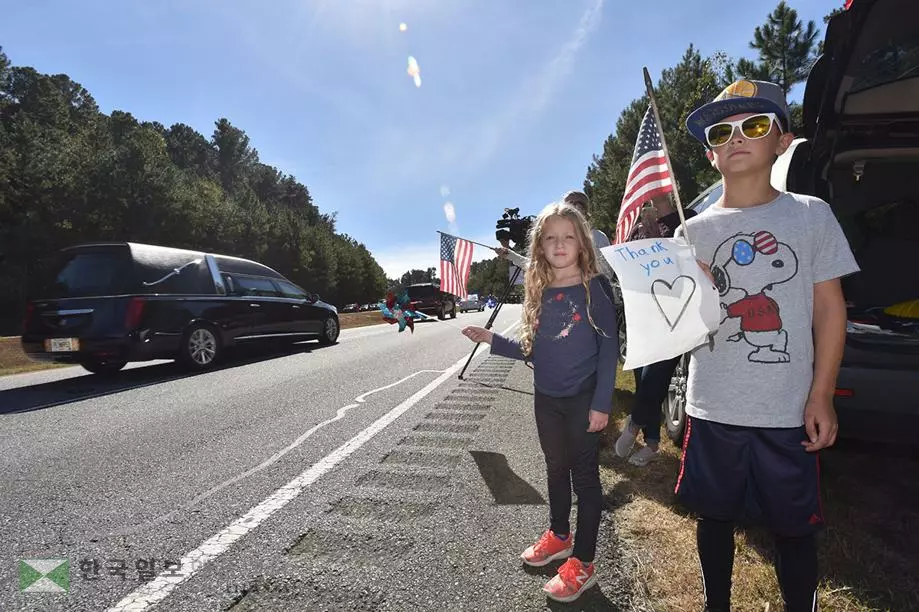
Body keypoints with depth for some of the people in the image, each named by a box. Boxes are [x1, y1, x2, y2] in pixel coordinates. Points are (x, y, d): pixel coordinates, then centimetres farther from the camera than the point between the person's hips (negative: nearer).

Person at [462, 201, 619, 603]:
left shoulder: (595, 287, -10)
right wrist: (493, 341, -2)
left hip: (583, 399, -5)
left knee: (585, 475, 8)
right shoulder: (538, 292, 3)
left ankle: (582, 563, 22)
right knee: (556, 469, 20)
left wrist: (602, 403, -15)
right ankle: (558, 536, 41)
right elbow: (534, 349, 7)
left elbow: (609, 347, -11)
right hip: (546, 399, 5)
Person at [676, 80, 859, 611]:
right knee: (715, 517, 15)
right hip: (711, 409, 1)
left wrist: (821, 395, -3)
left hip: (788, 411, -1)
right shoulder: (693, 232, 3)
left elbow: (830, 308, 1)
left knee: (794, 527, 12)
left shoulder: (812, 215, 1)